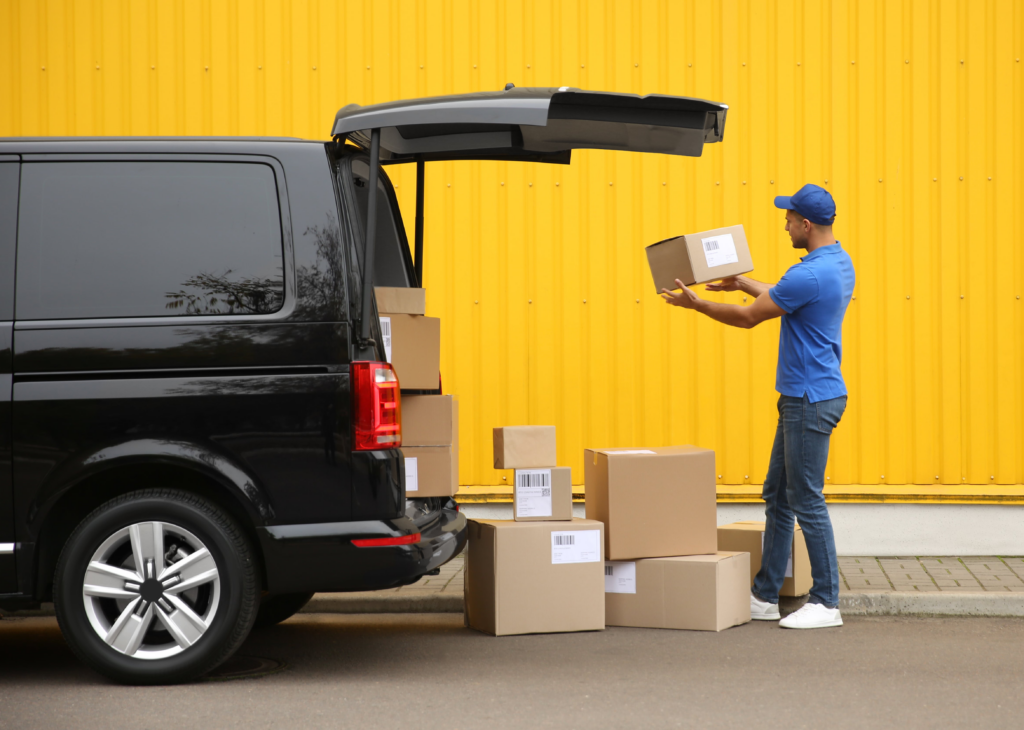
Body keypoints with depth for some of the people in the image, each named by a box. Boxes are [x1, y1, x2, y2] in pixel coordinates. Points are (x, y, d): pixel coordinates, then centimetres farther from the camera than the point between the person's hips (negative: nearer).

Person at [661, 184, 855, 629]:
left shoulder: (811, 274, -21)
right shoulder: (839, 263, 10)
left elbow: (749, 317, -13)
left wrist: (694, 304, -1)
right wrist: (744, 283, 35)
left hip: (810, 401, -10)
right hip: (803, 397, 10)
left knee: (806, 501, -3)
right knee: (777, 495, 13)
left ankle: (827, 603, 4)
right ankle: (765, 597, 19)